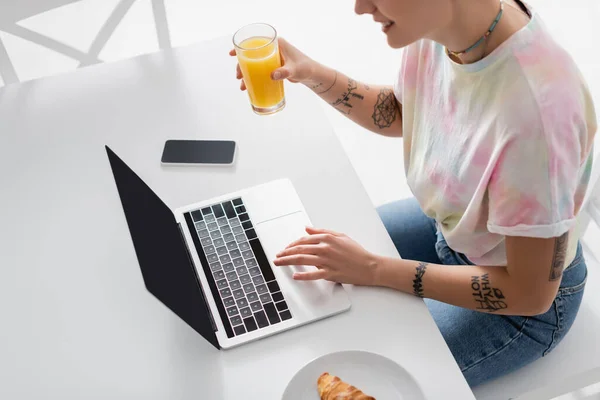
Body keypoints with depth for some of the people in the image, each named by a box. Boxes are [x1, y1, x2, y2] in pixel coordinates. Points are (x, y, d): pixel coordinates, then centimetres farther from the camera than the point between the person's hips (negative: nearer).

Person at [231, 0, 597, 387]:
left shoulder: (536, 108, -40)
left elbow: (529, 293, -27)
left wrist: (373, 269, -26)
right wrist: (313, 74, -11)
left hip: (523, 301, -6)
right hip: (449, 221, 7)